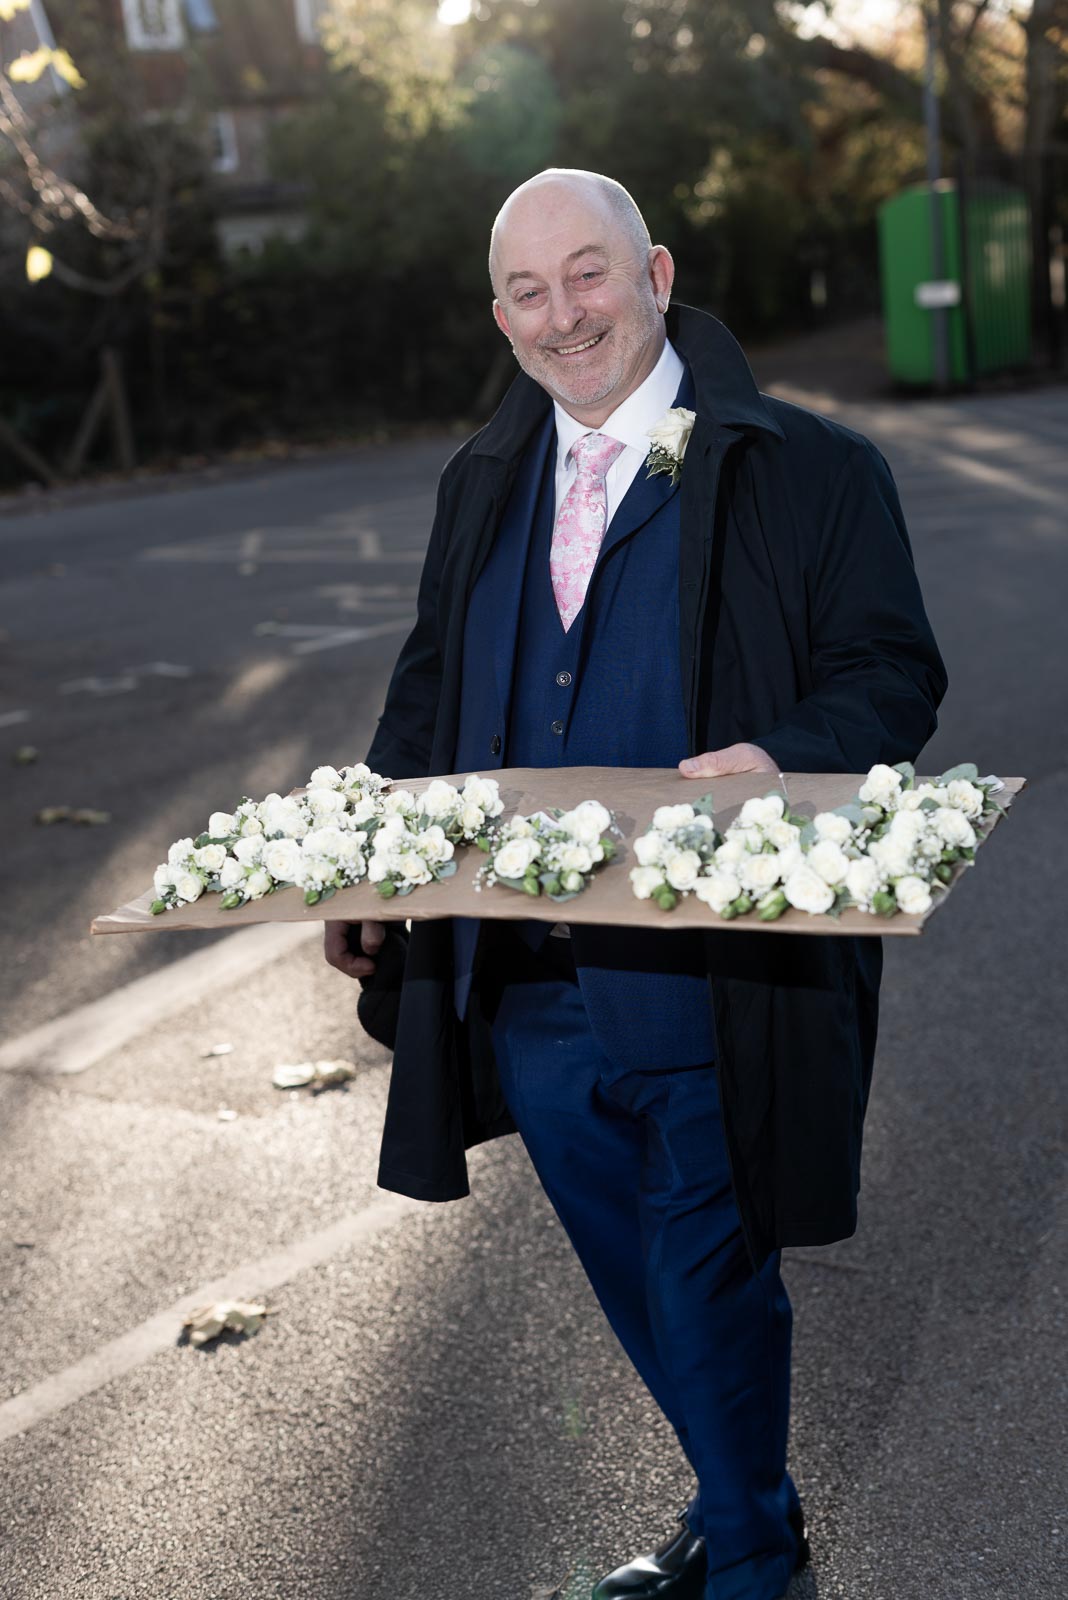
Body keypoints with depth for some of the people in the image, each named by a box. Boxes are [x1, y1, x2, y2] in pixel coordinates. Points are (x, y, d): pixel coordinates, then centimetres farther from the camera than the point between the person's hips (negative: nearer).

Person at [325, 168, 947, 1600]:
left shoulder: (809, 470, -4)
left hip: (709, 983, -5)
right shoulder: (481, 486, 13)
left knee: (708, 1286, 7)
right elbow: (429, 685, 18)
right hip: (524, 982, 6)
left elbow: (892, 672, -5)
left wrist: (786, 761, -26)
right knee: (644, 1285, 20)